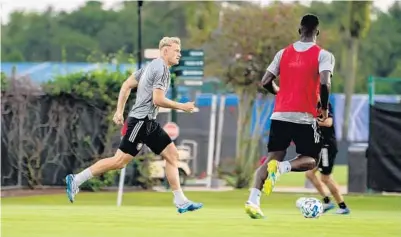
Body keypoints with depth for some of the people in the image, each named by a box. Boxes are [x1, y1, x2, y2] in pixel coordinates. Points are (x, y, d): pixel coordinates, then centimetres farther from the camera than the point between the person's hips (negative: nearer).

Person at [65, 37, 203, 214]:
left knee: (172, 154, 6)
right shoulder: (161, 69, -13)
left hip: (148, 122, 11)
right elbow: (158, 100, -20)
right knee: (120, 161, -10)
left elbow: (127, 85, 18)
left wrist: (119, 111, 17)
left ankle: (181, 202, 4)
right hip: (141, 121, -11)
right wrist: (182, 106, -10)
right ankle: (76, 180, -5)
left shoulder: (152, 66, 16)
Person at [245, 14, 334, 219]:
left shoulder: (283, 53, 12)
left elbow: (265, 83, 10)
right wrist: (324, 109, -1)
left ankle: (253, 200, -12)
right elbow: (325, 83, -16)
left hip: (280, 115, 4)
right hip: (305, 117, -4)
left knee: (271, 158, 10)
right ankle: (281, 167, -20)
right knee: (311, 160, 13)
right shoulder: (323, 55, -1)